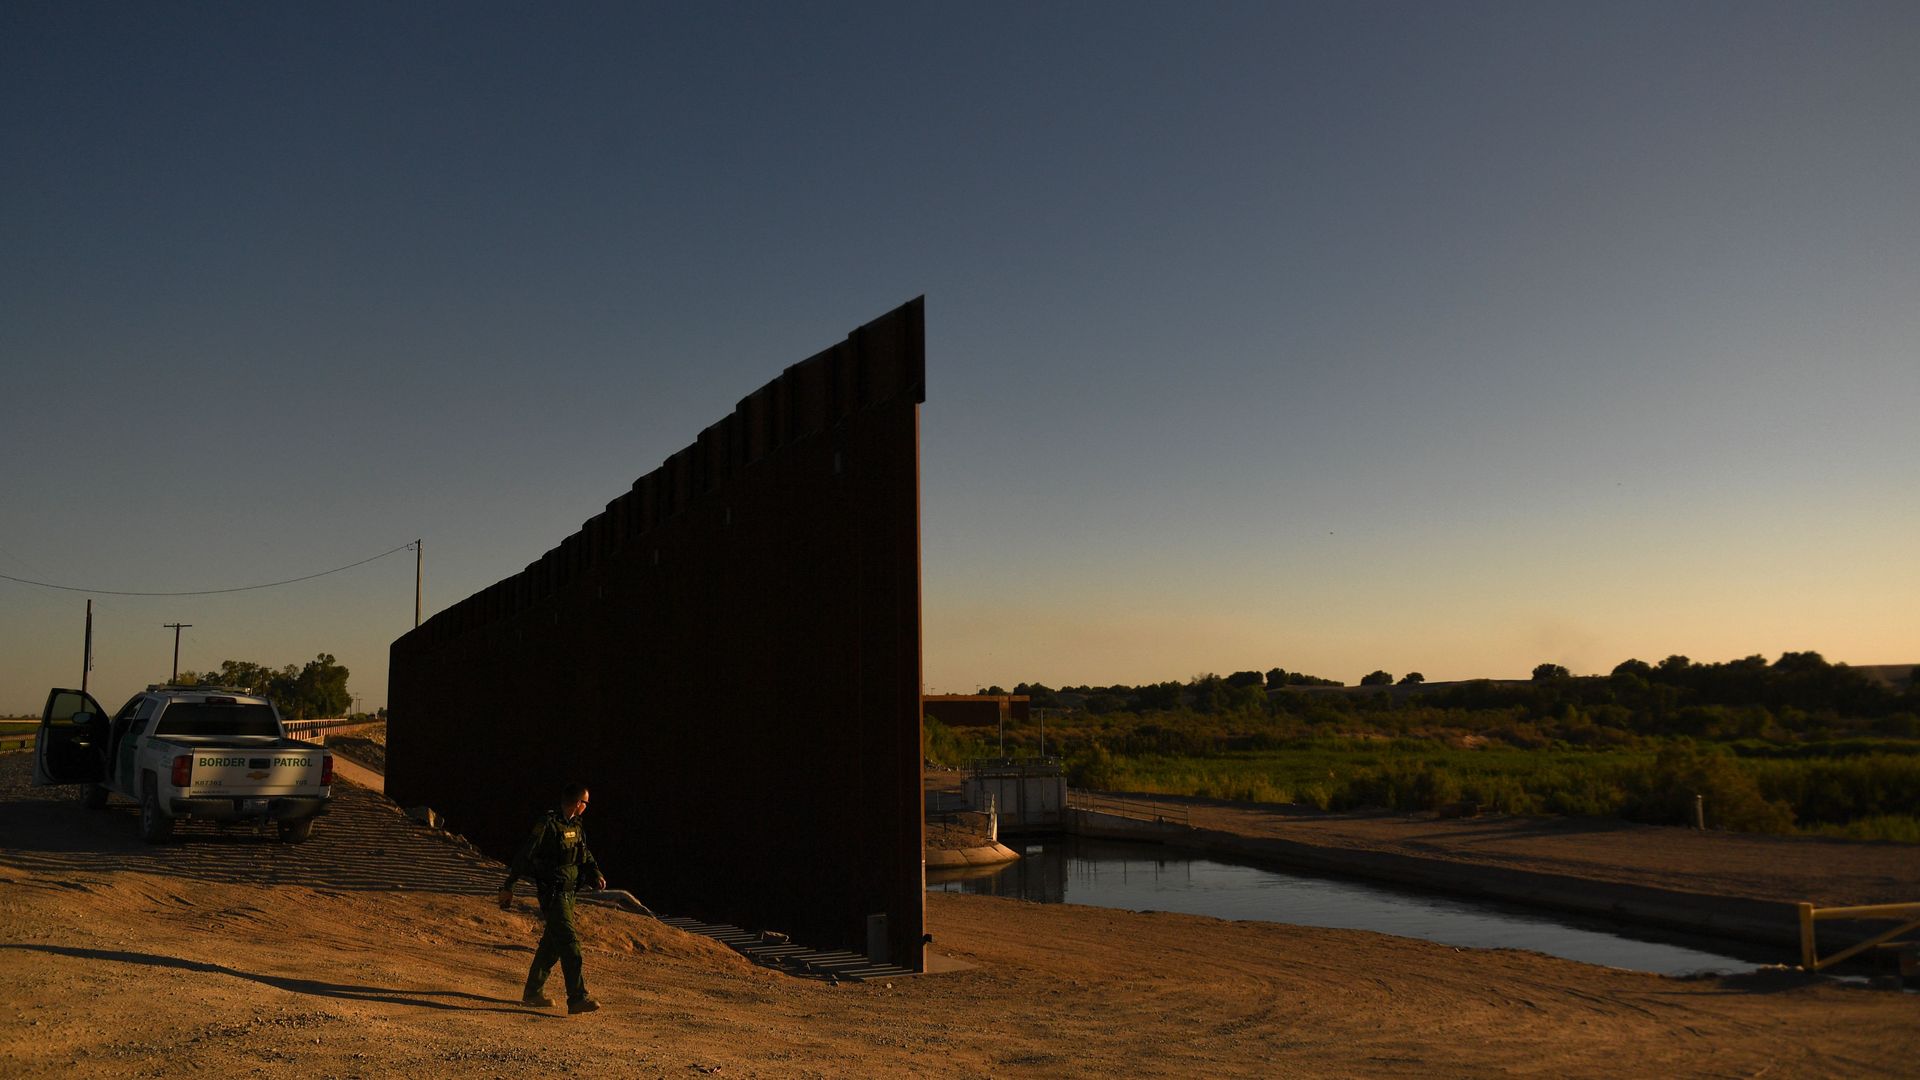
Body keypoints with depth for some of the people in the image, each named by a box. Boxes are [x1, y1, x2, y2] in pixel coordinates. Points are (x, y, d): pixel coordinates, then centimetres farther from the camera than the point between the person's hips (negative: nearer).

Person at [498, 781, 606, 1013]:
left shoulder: (575, 826, 11)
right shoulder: (548, 825, -15)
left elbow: (585, 854, 22)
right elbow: (524, 855, -13)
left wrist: (595, 875, 4)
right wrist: (508, 887, -10)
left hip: (568, 891, 9)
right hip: (552, 892, -9)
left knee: (552, 942, 16)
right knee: (569, 941, -14)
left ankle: (532, 992, 29)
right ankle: (577, 998, -17)